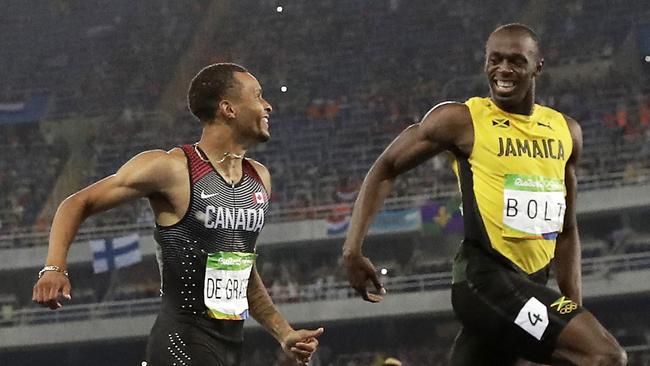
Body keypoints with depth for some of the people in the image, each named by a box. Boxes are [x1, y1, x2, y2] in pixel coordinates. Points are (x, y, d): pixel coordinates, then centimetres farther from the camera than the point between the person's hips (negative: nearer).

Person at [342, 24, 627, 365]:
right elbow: (385, 169, 3)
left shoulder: (566, 132, 14)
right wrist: (353, 248, -7)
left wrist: (573, 306, 14)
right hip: (486, 277, -7)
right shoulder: (461, 120, -4)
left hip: (532, 285, 7)